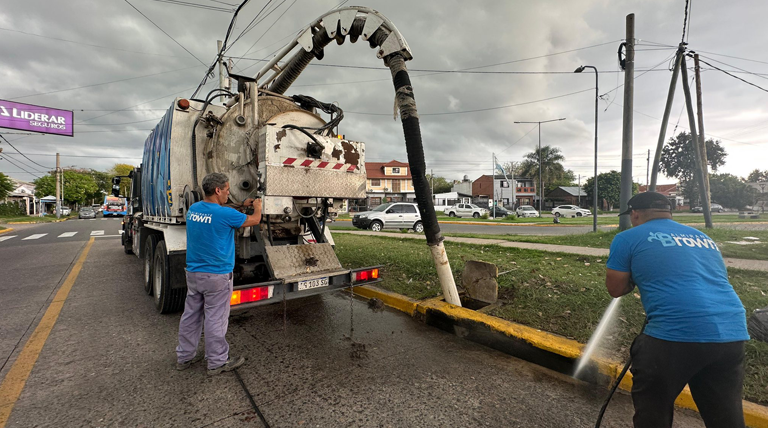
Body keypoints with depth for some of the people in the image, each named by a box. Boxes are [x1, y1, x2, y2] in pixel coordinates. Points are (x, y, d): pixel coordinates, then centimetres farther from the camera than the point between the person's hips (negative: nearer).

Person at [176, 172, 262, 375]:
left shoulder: (193, 209, 2)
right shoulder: (225, 214, -21)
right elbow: (254, 220, -7)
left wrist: (242, 205, 22)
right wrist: (257, 206, 13)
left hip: (193, 273, 8)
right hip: (216, 276, -7)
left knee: (191, 315, 19)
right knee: (215, 320, 4)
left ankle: (184, 356, 34)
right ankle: (218, 362, 19)